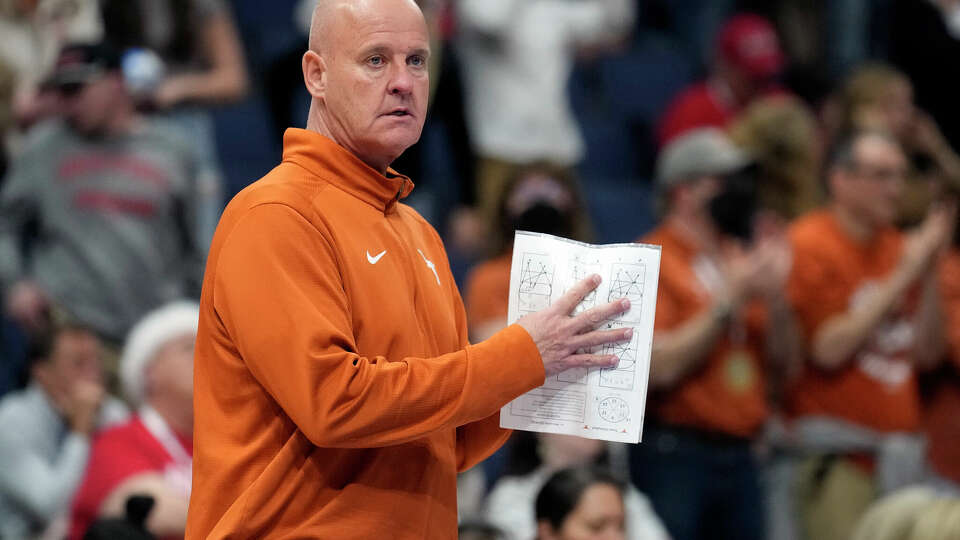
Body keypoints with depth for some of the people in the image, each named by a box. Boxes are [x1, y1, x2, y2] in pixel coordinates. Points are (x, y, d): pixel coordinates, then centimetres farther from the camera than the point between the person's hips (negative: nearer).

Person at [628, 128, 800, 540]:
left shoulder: (743, 257, 14)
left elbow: (784, 363, 14)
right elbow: (657, 367, -17)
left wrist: (774, 296, -3)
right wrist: (730, 299, -14)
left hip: (739, 458, 7)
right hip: (674, 458, -7)